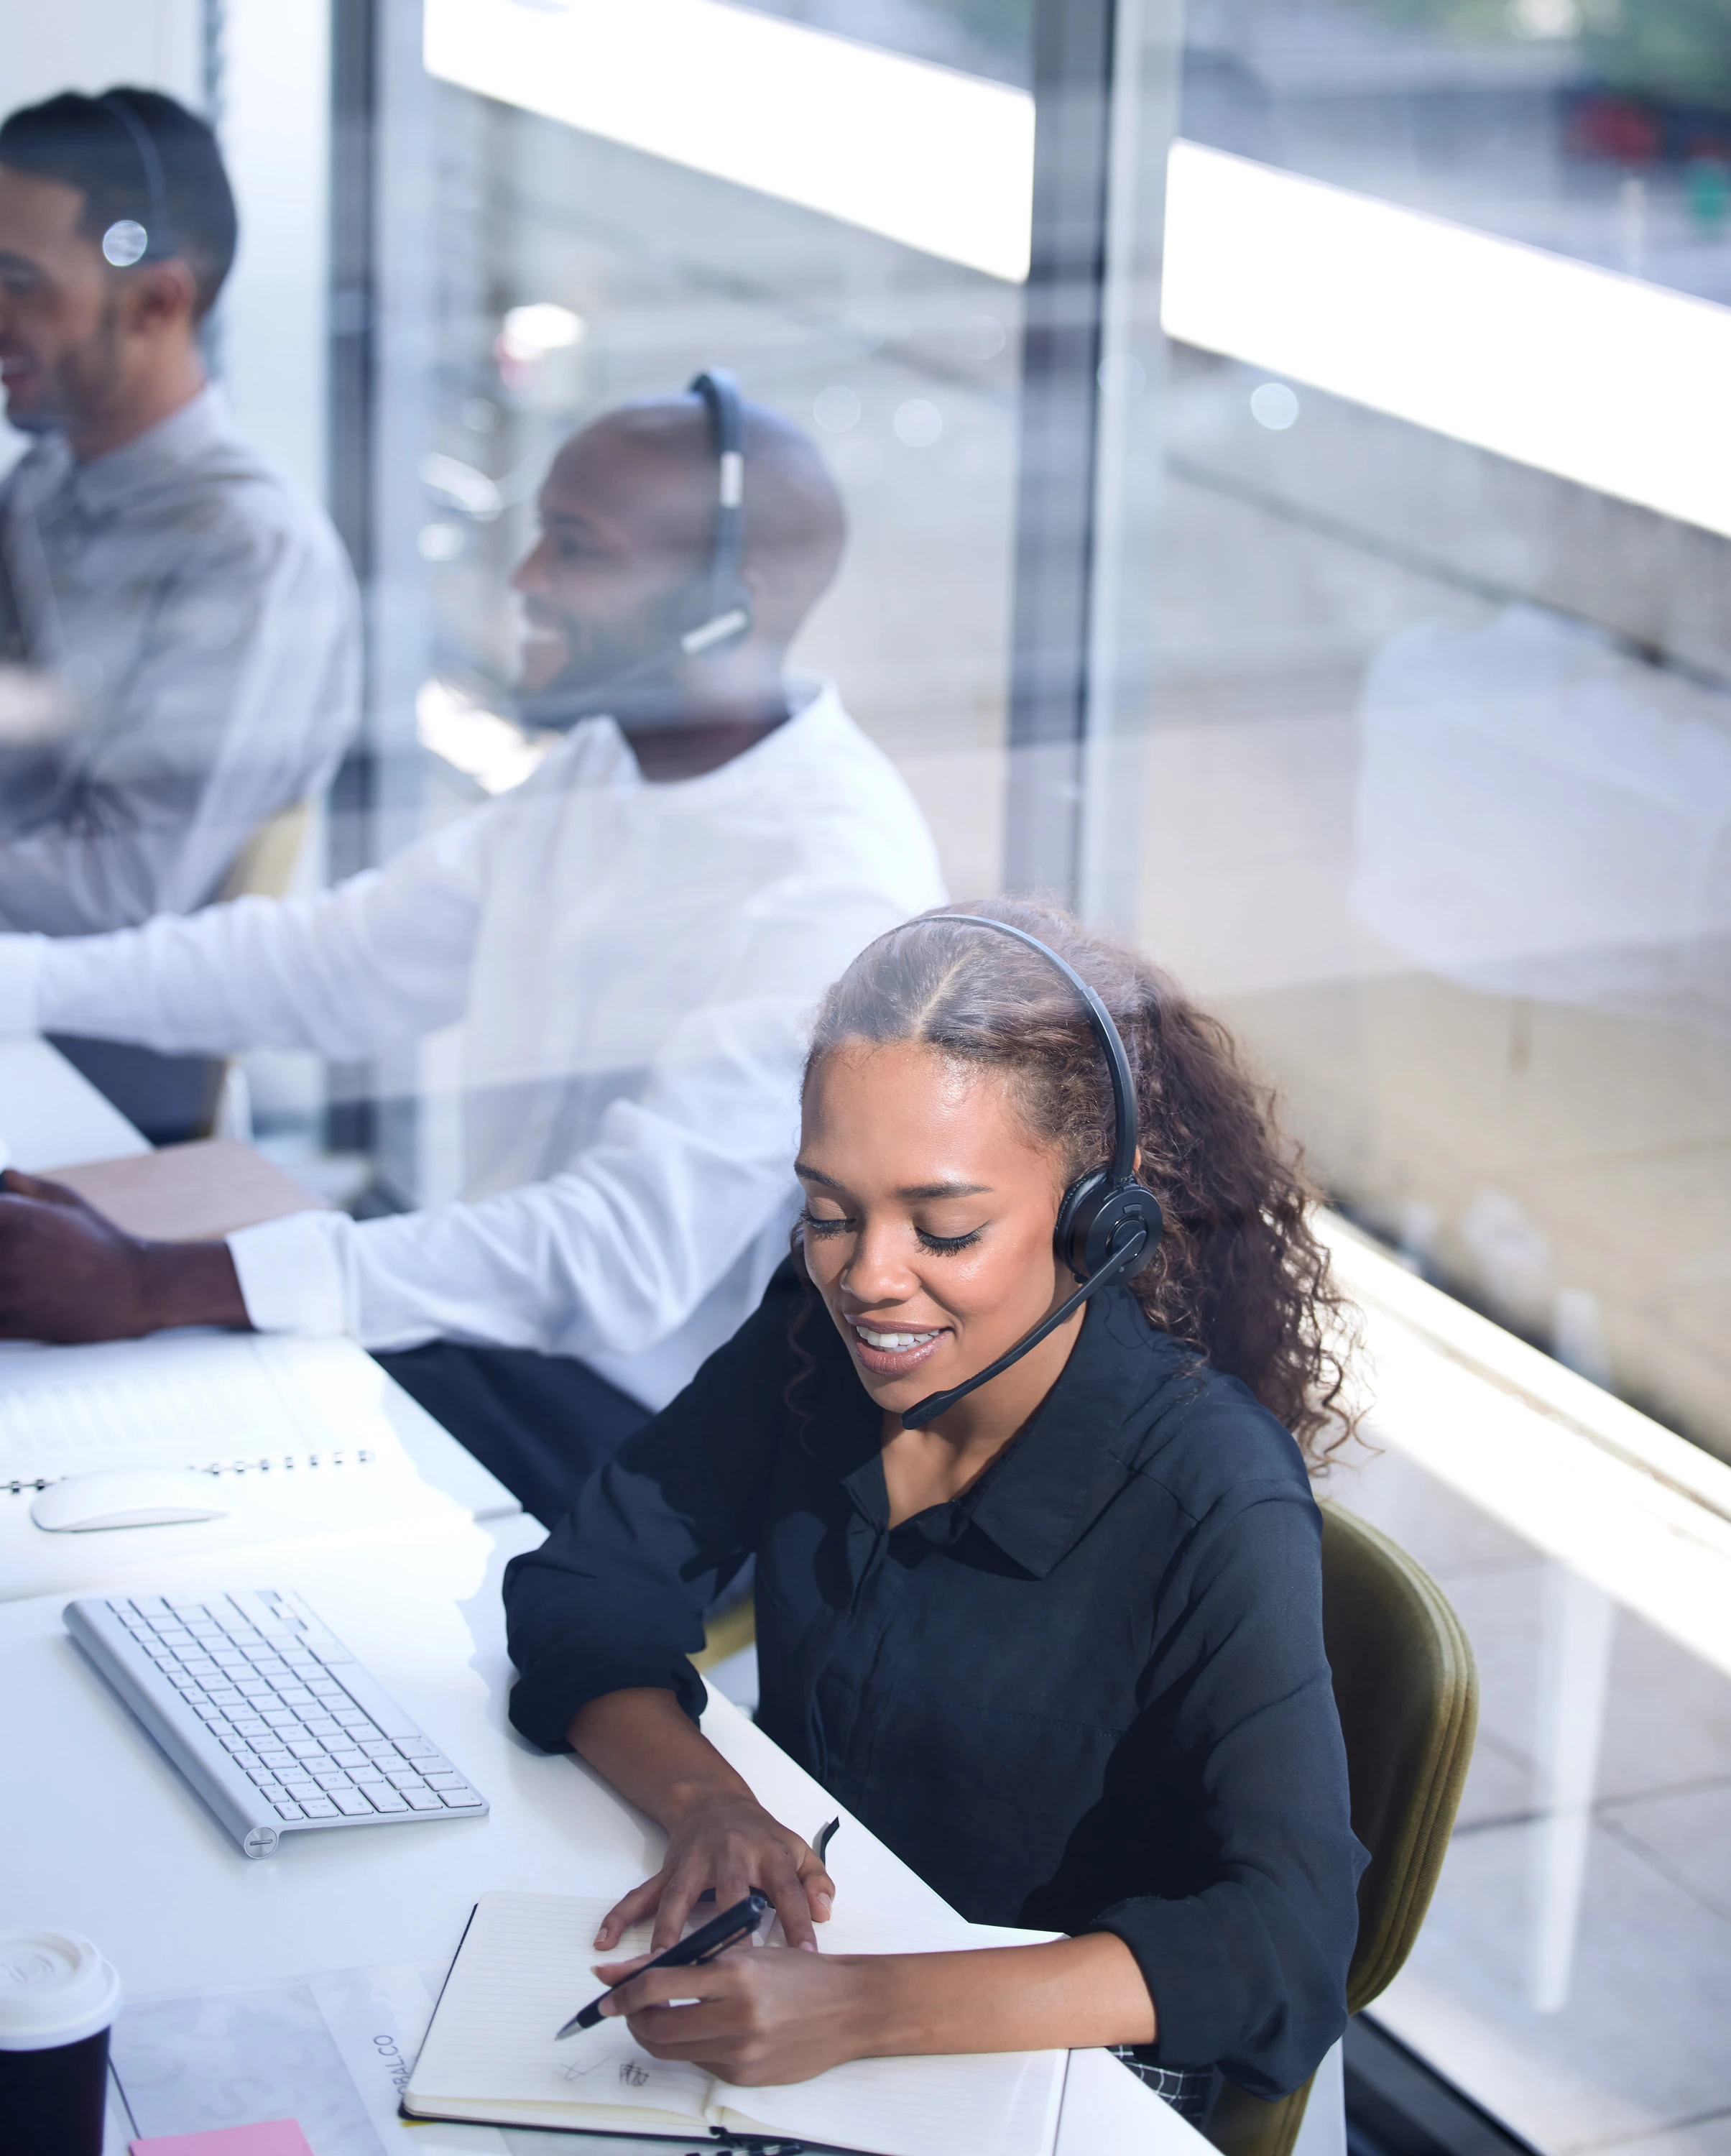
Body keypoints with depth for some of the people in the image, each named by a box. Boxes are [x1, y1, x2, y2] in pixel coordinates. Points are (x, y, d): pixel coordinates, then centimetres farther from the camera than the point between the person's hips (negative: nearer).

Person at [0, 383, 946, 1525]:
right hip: (517, 1326, 8)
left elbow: (622, 1255, -32)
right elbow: (328, 960, 14)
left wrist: (157, 1285, -37)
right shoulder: (601, 774, 6)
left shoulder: (831, 885, -24)